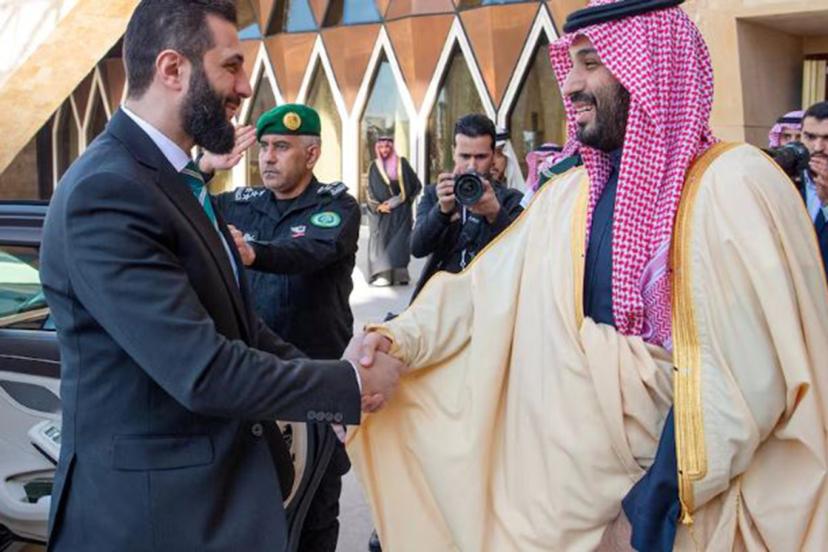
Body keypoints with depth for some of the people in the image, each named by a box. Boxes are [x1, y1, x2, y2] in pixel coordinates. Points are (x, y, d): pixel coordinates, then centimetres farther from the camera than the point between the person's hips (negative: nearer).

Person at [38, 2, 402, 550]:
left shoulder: (176, 180, 8)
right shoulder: (105, 193, -23)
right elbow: (203, 372, -27)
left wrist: (327, 373, -1)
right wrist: (351, 382, -16)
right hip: (154, 506, -9)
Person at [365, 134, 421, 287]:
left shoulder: (402, 163, 5)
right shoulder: (374, 166, 8)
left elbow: (414, 184, 4)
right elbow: (371, 190, 5)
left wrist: (398, 200, -4)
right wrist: (378, 206, -10)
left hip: (400, 210, -1)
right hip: (381, 211, 1)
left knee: (399, 239, -5)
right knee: (381, 239, -5)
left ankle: (399, 273, -3)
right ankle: (381, 274, -8)